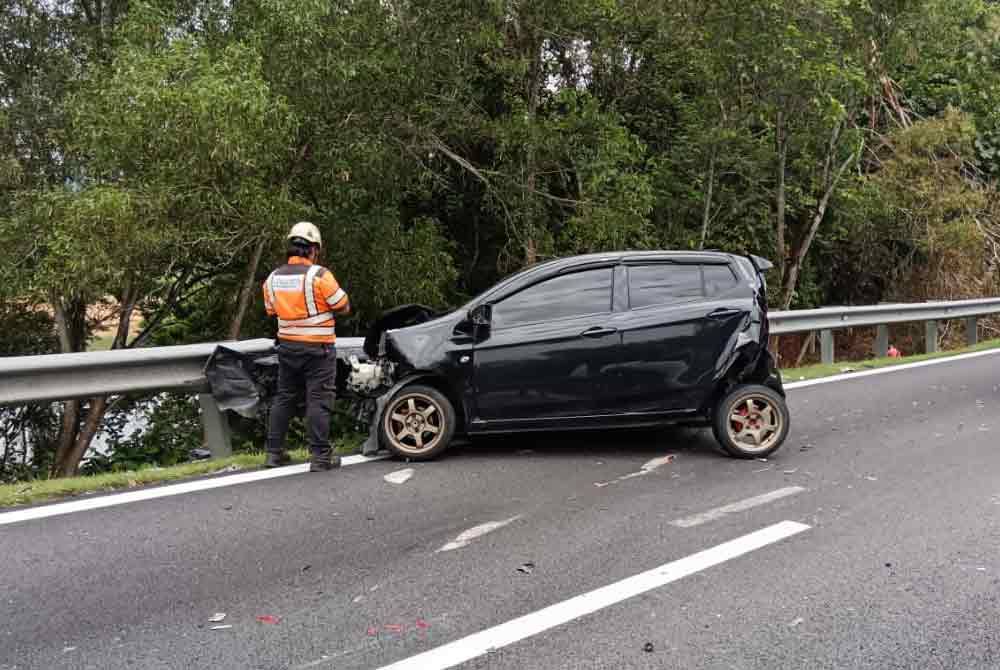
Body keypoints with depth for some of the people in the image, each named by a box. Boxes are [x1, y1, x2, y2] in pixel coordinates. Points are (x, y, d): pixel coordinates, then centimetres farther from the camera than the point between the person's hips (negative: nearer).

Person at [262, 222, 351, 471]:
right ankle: (320, 457, 0)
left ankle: (274, 452, 22)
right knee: (319, 401, -1)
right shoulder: (319, 275, -16)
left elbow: (272, 310, 15)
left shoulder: (273, 278, 3)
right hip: (317, 349, -6)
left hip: (287, 346, 6)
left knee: (284, 398, 16)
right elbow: (344, 307, -9)